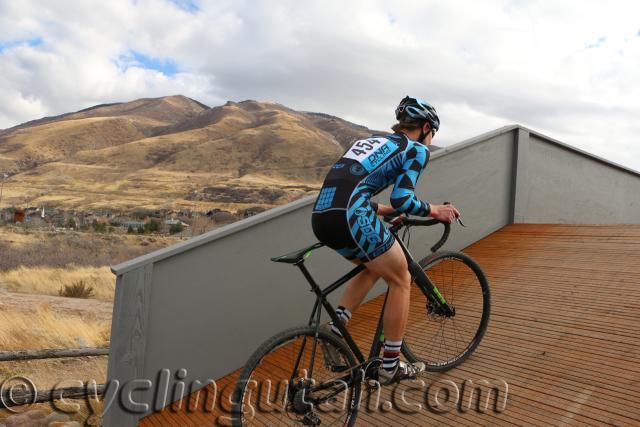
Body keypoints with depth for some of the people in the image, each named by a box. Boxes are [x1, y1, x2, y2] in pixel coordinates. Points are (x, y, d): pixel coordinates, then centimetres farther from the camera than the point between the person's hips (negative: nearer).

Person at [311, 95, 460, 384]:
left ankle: (333, 329, 15)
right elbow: (402, 200, -5)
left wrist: (389, 211, 37)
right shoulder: (416, 149, 8)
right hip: (348, 218, -8)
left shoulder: (372, 142, 30)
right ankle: (391, 367, 20)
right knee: (401, 280, 13)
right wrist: (435, 211, 12)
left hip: (321, 216, 8)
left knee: (374, 268, 30)